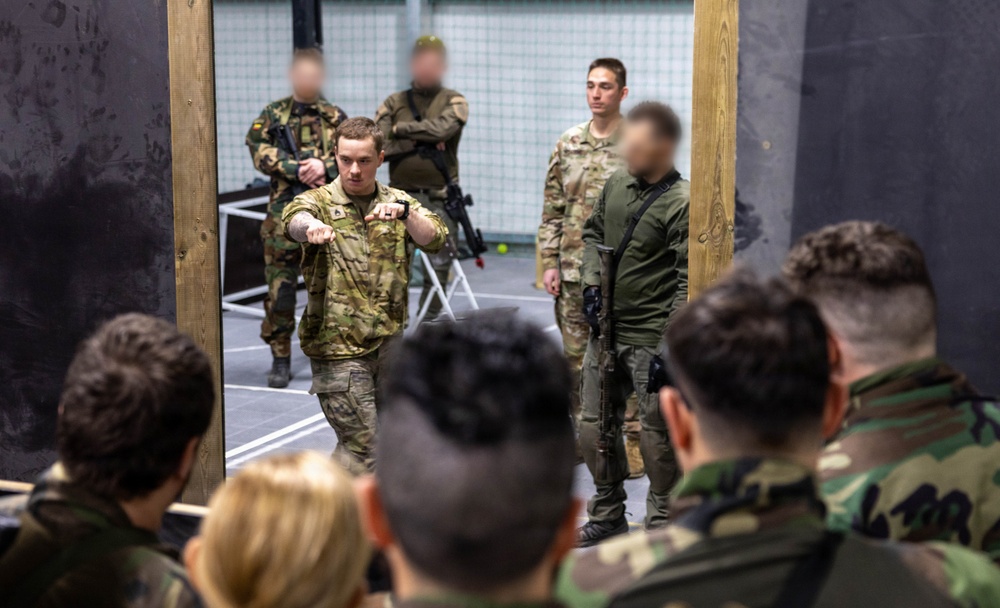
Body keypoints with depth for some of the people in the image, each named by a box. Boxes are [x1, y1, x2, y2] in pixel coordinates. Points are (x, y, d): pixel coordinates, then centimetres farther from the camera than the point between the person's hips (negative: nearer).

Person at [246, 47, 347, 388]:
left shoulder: (335, 118, 11)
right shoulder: (272, 115, 9)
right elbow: (260, 153, -3)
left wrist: (324, 166, -15)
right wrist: (298, 169, -14)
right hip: (284, 211, -1)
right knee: (279, 289, -3)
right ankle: (280, 359, 6)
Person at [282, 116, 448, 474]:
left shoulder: (398, 203, 9)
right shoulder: (320, 202, -3)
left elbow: (436, 241, -7)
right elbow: (293, 218, -27)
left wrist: (404, 211, -26)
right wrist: (311, 225, -51)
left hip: (390, 343, 5)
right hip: (339, 348, -5)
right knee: (364, 448, -8)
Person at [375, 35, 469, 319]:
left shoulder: (453, 101, 4)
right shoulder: (394, 103, 8)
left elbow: (442, 128, -17)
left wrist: (401, 129, -7)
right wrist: (418, 141, -12)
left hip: (440, 202, -1)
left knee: (438, 271, 2)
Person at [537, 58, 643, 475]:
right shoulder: (568, 144, 9)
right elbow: (552, 210, 11)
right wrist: (550, 263, 5)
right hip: (574, 271, 4)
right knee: (577, 357, 10)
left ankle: (630, 439, 8)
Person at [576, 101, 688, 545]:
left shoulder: (681, 202, -15)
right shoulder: (616, 185, 7)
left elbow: (687, 281, -18)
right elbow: (593, 234, 23)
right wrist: (591, 281, 6)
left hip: (651, 337, -7)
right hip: (606, 328, 8)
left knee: (657, 430, -1)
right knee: (594, 424, 13)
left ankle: (661, 521, 13)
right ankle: (608, 514, 29)